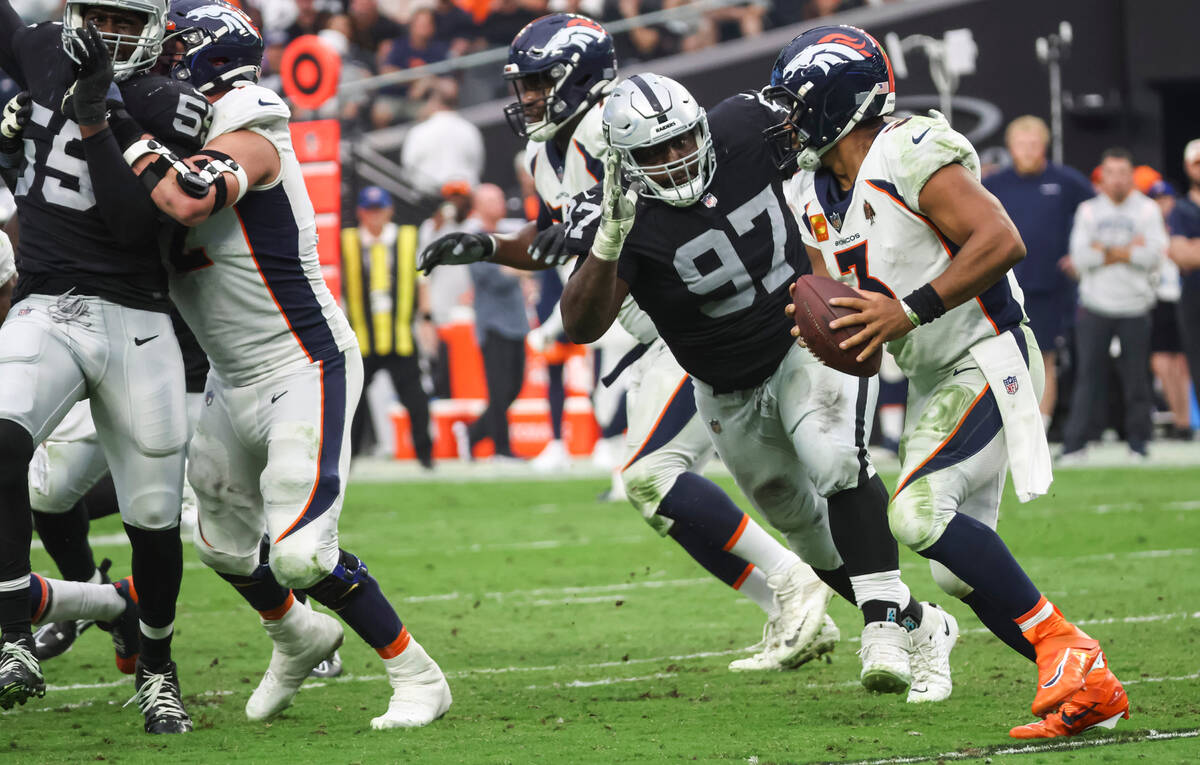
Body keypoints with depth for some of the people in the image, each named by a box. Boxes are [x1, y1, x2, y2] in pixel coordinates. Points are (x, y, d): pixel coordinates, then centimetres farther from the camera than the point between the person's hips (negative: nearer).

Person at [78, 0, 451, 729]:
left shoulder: (248, 142, -20)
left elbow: (190, 202, -40)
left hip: (306, 373, -9)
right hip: (236, 381, 9)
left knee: (302, 553, -17)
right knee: (225, 544, 19)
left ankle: (418, 677, -1)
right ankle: (299, 638, 47)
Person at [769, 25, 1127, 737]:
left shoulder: (910, 156, -17)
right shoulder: (816, 197, 11)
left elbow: (1001, 241, -25)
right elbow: (843, 304, 16)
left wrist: (909, 311, -27)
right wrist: (822, 325, -8)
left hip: (987, 357, -9)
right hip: (932, 382, 10)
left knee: (920, 511, -25)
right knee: (960, 568, 4)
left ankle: (1062, 645, -17)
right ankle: (1092, 691, 9)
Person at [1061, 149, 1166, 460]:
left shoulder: (1147, 210, 4)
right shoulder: (1088, 210, 7)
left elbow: (1154, 255, -9)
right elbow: (1080, 257, -5)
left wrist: (1104, 251, -9)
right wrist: (1130, 250, -10)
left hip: (1135, 309, 0)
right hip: (1095, 306, 0)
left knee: (1136, 378, 1)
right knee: (1088, 376, -2)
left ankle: (1138, 442, 12)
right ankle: (1074, 443, 0)